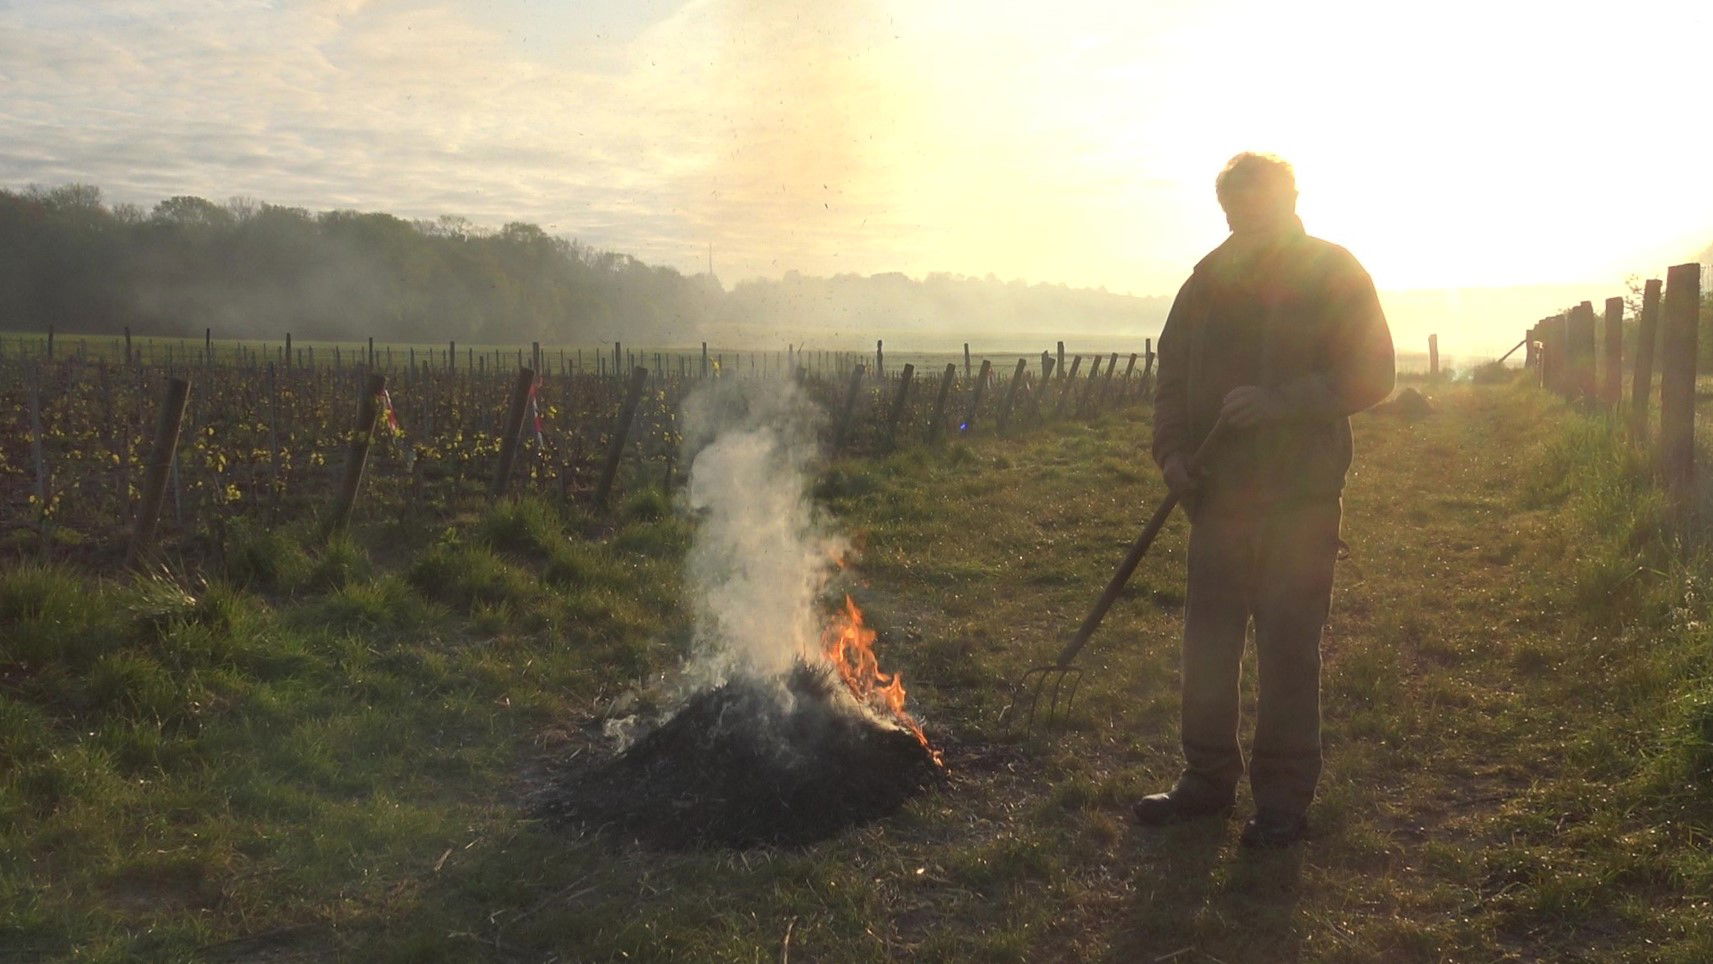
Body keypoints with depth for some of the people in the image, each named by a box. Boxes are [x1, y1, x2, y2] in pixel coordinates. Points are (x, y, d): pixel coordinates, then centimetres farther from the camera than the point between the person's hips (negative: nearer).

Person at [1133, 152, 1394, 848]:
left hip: (1300, 496, -4)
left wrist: (1280, 401, -20)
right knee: (1208, 639, 8)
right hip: (1218, 492, 5)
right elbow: (1172, 373, 16)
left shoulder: (1334, 274, -1)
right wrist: (1171, 449, 0)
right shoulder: (1209, 279, 12)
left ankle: (1284, 795, 11)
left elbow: (1371, 373, -7)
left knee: (1288, 647, 0)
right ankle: (1208, 777, 21)